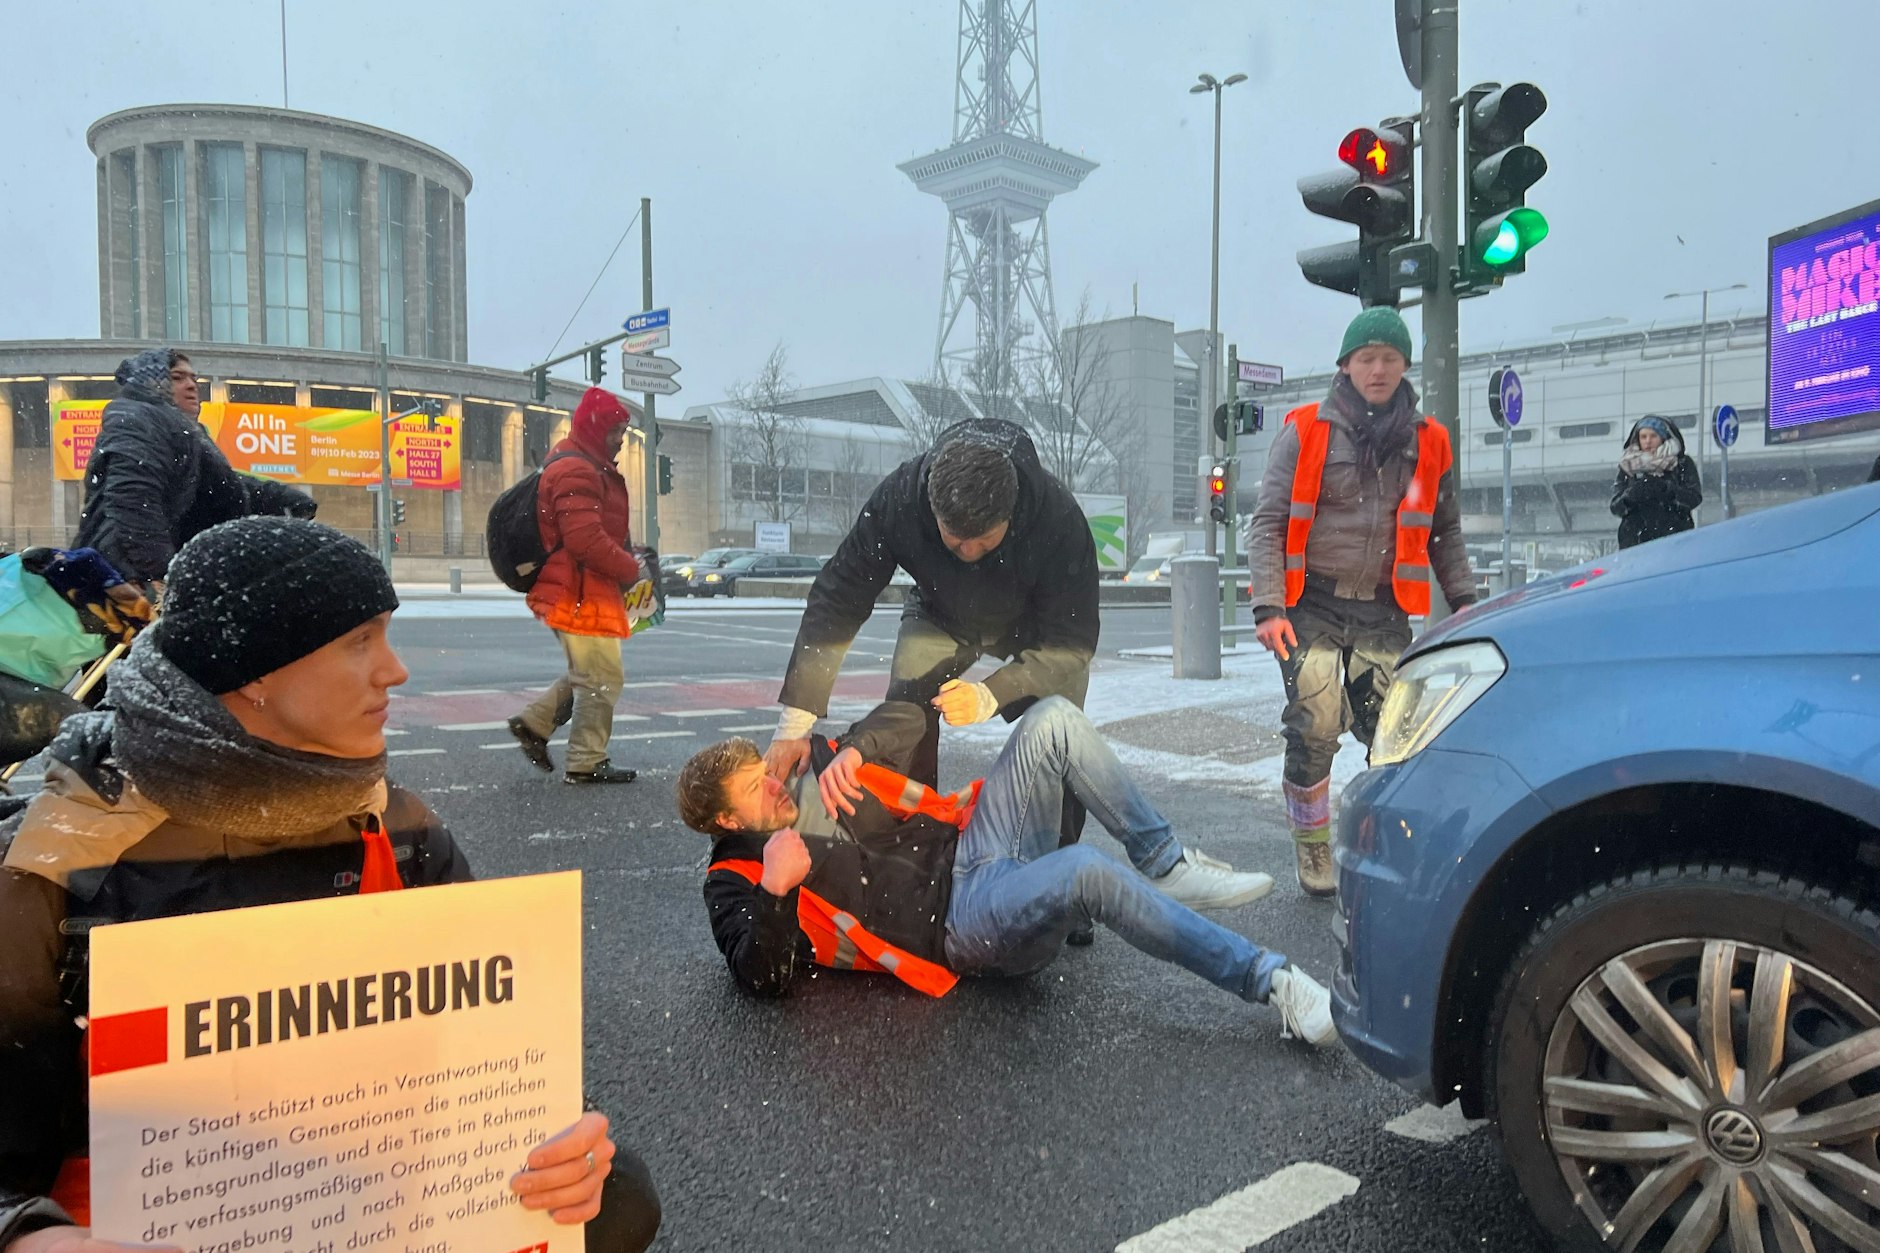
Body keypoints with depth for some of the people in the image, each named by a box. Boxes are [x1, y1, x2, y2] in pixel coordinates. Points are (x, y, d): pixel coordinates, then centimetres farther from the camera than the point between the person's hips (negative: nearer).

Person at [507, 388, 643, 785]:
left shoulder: (586, 467, 18)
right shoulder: (576, 472, -17)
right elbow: (586, 539, -26)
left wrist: (625, 559, 11)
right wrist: (630, 569, -14)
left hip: (576, 592, 11)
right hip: (580, 595, -11)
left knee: (588, 674, 21)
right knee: (603, 678, -2)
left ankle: (534, 723, 24)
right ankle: (587, 764, 7)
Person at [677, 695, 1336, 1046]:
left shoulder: (816, 775, 18)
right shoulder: (735, 883, 4)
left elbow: (907, 716, 14)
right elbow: (764, 978, -11)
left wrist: (852, 751, -5)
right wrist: (775, 890, -24)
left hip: (970, 846, 7)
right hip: (961, 921, -7)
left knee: (1053, 720, -13)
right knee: (1088, 872, -36)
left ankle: (1164, 866, -6)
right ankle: (1269, 981, -24)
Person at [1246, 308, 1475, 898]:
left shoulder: (1428, 441, 10)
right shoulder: (1305, 431, 0)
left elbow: (1445, 530, 20)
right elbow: (1268, 522, -2)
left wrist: (1463, 599, 9)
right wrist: (1268, 608, -11)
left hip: (1385, 611, 2)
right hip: (1314, 606, -2)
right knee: (1313, 729, -11)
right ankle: (1311, 845, 10)